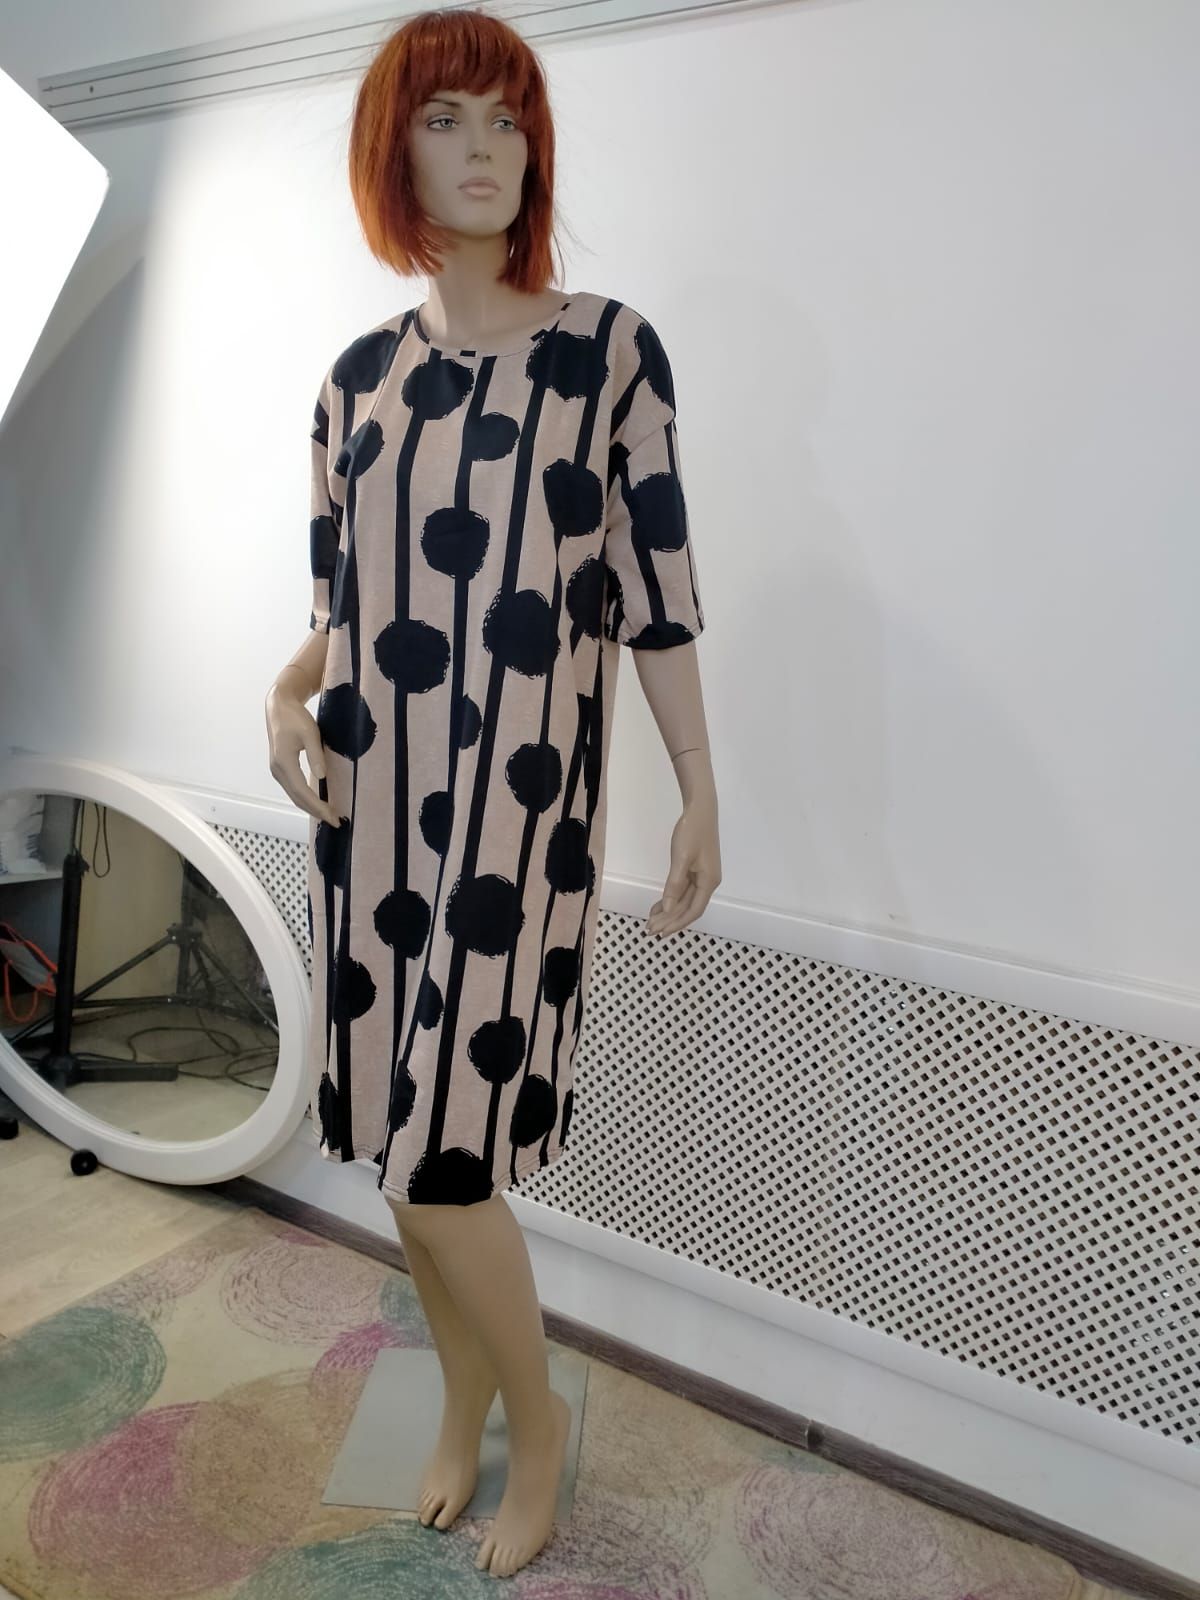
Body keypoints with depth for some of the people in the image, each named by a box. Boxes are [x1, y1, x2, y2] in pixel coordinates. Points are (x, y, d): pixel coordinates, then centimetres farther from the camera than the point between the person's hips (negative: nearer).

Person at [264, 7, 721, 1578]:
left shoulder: (610, 347, -1)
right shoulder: (358, 376, 11)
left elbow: (656, 590, -2)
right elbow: (341, 601, 14)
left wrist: (702, 793, -4)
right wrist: (288, 691, -6)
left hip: (518, 807, -4)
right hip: (372, 802, 5)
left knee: (440, 1162, -5)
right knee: (407, 1137, 13)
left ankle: (536, 1418, 26)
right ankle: (463, 1406, 39)